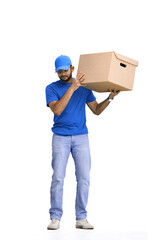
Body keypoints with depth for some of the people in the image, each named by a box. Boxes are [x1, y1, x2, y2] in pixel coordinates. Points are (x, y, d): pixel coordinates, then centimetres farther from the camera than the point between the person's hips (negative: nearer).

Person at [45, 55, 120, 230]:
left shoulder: (84, 87, 10)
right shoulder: (52, 88, 0)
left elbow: (96, 110, 14)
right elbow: (57, 110, -17)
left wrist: (110, 97, -1)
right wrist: (72, 88, -21)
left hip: (81, 137, 2)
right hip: (60, 137, -2)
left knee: (84, 178, -2)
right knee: (58, 178, -6)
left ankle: (81, 218, 6)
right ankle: (55, 217, 2)